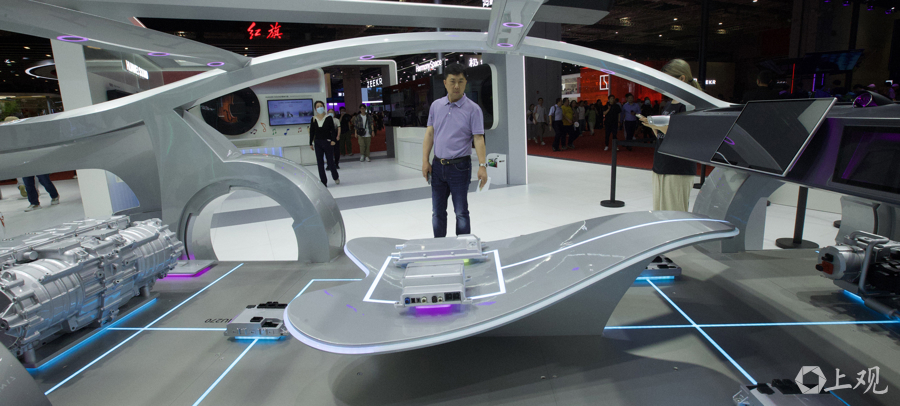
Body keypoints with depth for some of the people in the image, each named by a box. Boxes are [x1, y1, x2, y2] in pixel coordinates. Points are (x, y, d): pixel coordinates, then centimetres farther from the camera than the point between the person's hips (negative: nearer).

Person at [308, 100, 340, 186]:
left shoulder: (328, 118, -3)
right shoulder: (313, 119, 4)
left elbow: (333, 130, -3)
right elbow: (311, 132, 7)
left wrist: (333, 140, -15)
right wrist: (311, 143, 6)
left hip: (327, 142, -2)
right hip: (318, 143, 3)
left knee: (330, 161, 4)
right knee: (320, 163, 2)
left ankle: (336, 177, 29)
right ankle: (323, 182, 9)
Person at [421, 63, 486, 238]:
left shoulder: (473, 109, -7)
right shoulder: (436, 105, 6)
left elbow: (478, 138, -12)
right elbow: (429, 134, 7)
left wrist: (482, 166, -21)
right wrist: (425, 161, 0)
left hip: (459, 166, -4)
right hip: (437, 165, 4)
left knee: (461, 212, 3)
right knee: (437, 212, 12)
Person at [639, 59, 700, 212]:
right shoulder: (669, 105, 15)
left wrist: (660, 126, -19)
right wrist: (653, 126, 0)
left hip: (679, 171, -8)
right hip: (660, 168, 8)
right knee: (658, 213, 12)